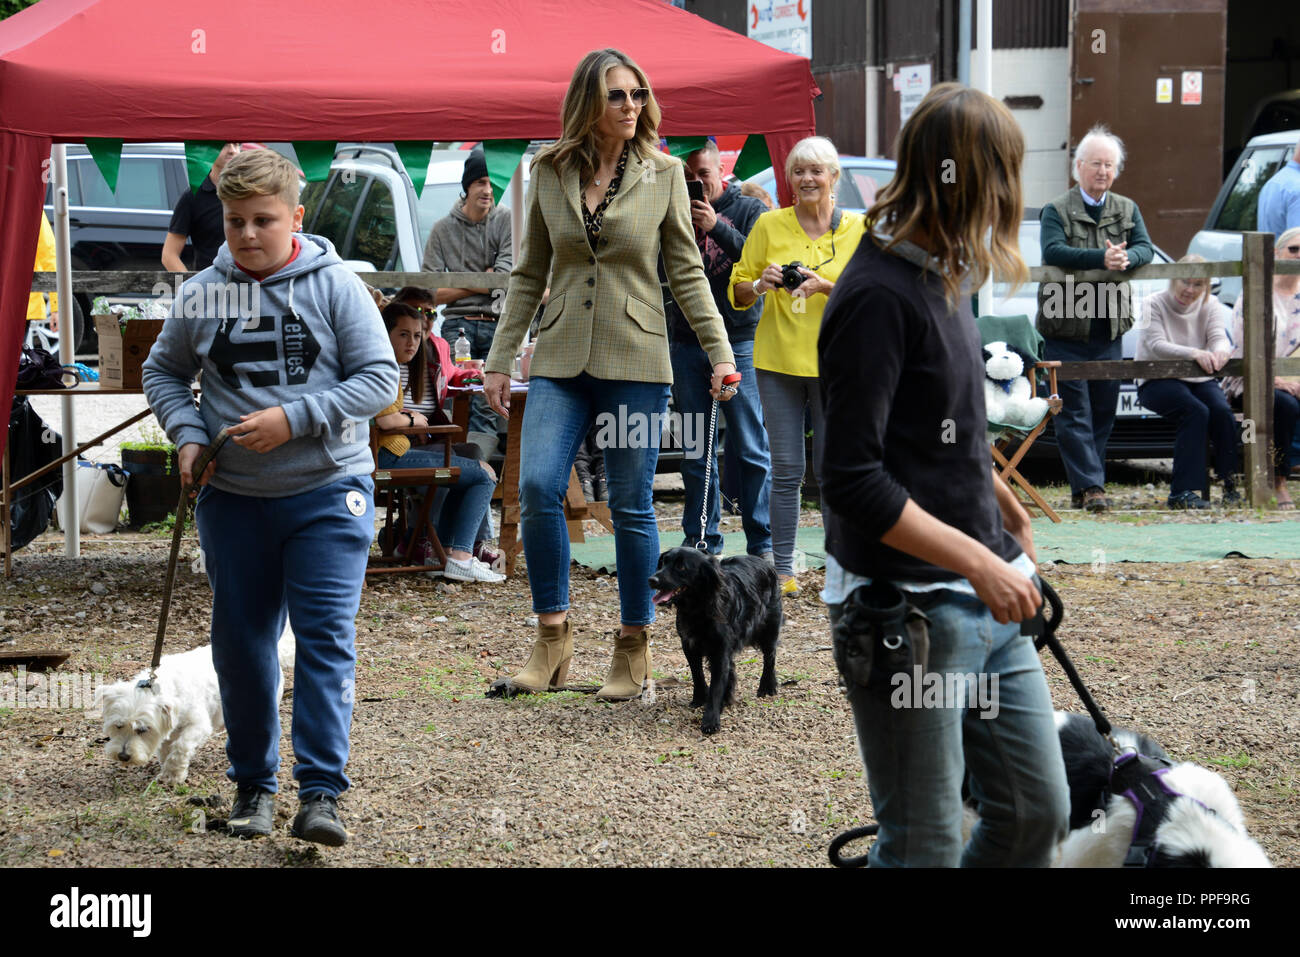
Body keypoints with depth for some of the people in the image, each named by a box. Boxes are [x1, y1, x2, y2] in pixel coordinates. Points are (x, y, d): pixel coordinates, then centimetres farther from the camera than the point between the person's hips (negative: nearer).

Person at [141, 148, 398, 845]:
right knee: (240, 645, 10)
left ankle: (321, 793, -9)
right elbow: (163, 373, 16)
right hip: (232, 499, 3)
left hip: (327, 492, -3)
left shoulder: (335, 286, -6)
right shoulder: (201, 295, 2)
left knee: (325, 640, -9)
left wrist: (293, 419, -16)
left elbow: (380, 378, -7)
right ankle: (252, 784, 24)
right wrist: (188, 434, -3)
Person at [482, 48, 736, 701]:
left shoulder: (663, 174, 1)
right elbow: (529, 273, 11)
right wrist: (500, 359, 8)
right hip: (561, 357, 2)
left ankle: (633, 649, 12)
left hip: (636, 360, -2)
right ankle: (552, 640, 1)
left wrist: (720, 352, -5)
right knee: (537, 488, -11)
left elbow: (687, 272, 3)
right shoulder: (550, 173, 5)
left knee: (631, 505, 1)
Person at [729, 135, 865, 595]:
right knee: (786, 469, 0)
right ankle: (783, 569, 5)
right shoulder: (769, 225, 5)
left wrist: (826, 286, -17)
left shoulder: (857, 229, 4)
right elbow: (737, 290, 9)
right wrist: (761, 285, -13)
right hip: (779, 360, 0)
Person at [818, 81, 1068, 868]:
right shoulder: (879, 295, -18)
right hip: (908, 611, -9)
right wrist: (981, 563, -22)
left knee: (1039, 809, 12)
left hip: (985, 605, 9)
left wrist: (1008, 508, 25)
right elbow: (853, 480, -23)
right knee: (925, 847, -1)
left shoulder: (942, 275, 11)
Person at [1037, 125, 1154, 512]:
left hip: (1109, 329, 4)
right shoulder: (1057, 210, -2)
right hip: (1065, 328, -4)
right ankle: (1089, 486, -10)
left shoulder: (1127, 210, 12)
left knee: (1104, 411, 6)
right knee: (1075, 412, -7)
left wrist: (1126, 258, -24)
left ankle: (1085, 486, 14)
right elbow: (1053, 251, -18)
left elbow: (1145, 248, 0)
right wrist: (1102, 258, -29)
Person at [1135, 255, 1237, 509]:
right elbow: (1156, 345, -22)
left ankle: (1230, 485, -17)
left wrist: (1220, 352, -36)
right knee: (1196, 411, -32)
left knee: (1222, 412, -27)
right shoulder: (1155, 305, -6)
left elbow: (1219, 337, -9)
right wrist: (1194, 354, -39)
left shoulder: (1210, 306, 8)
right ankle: (1182, 492, -34)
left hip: (1199, 380, 4)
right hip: (1157, 381, -4)